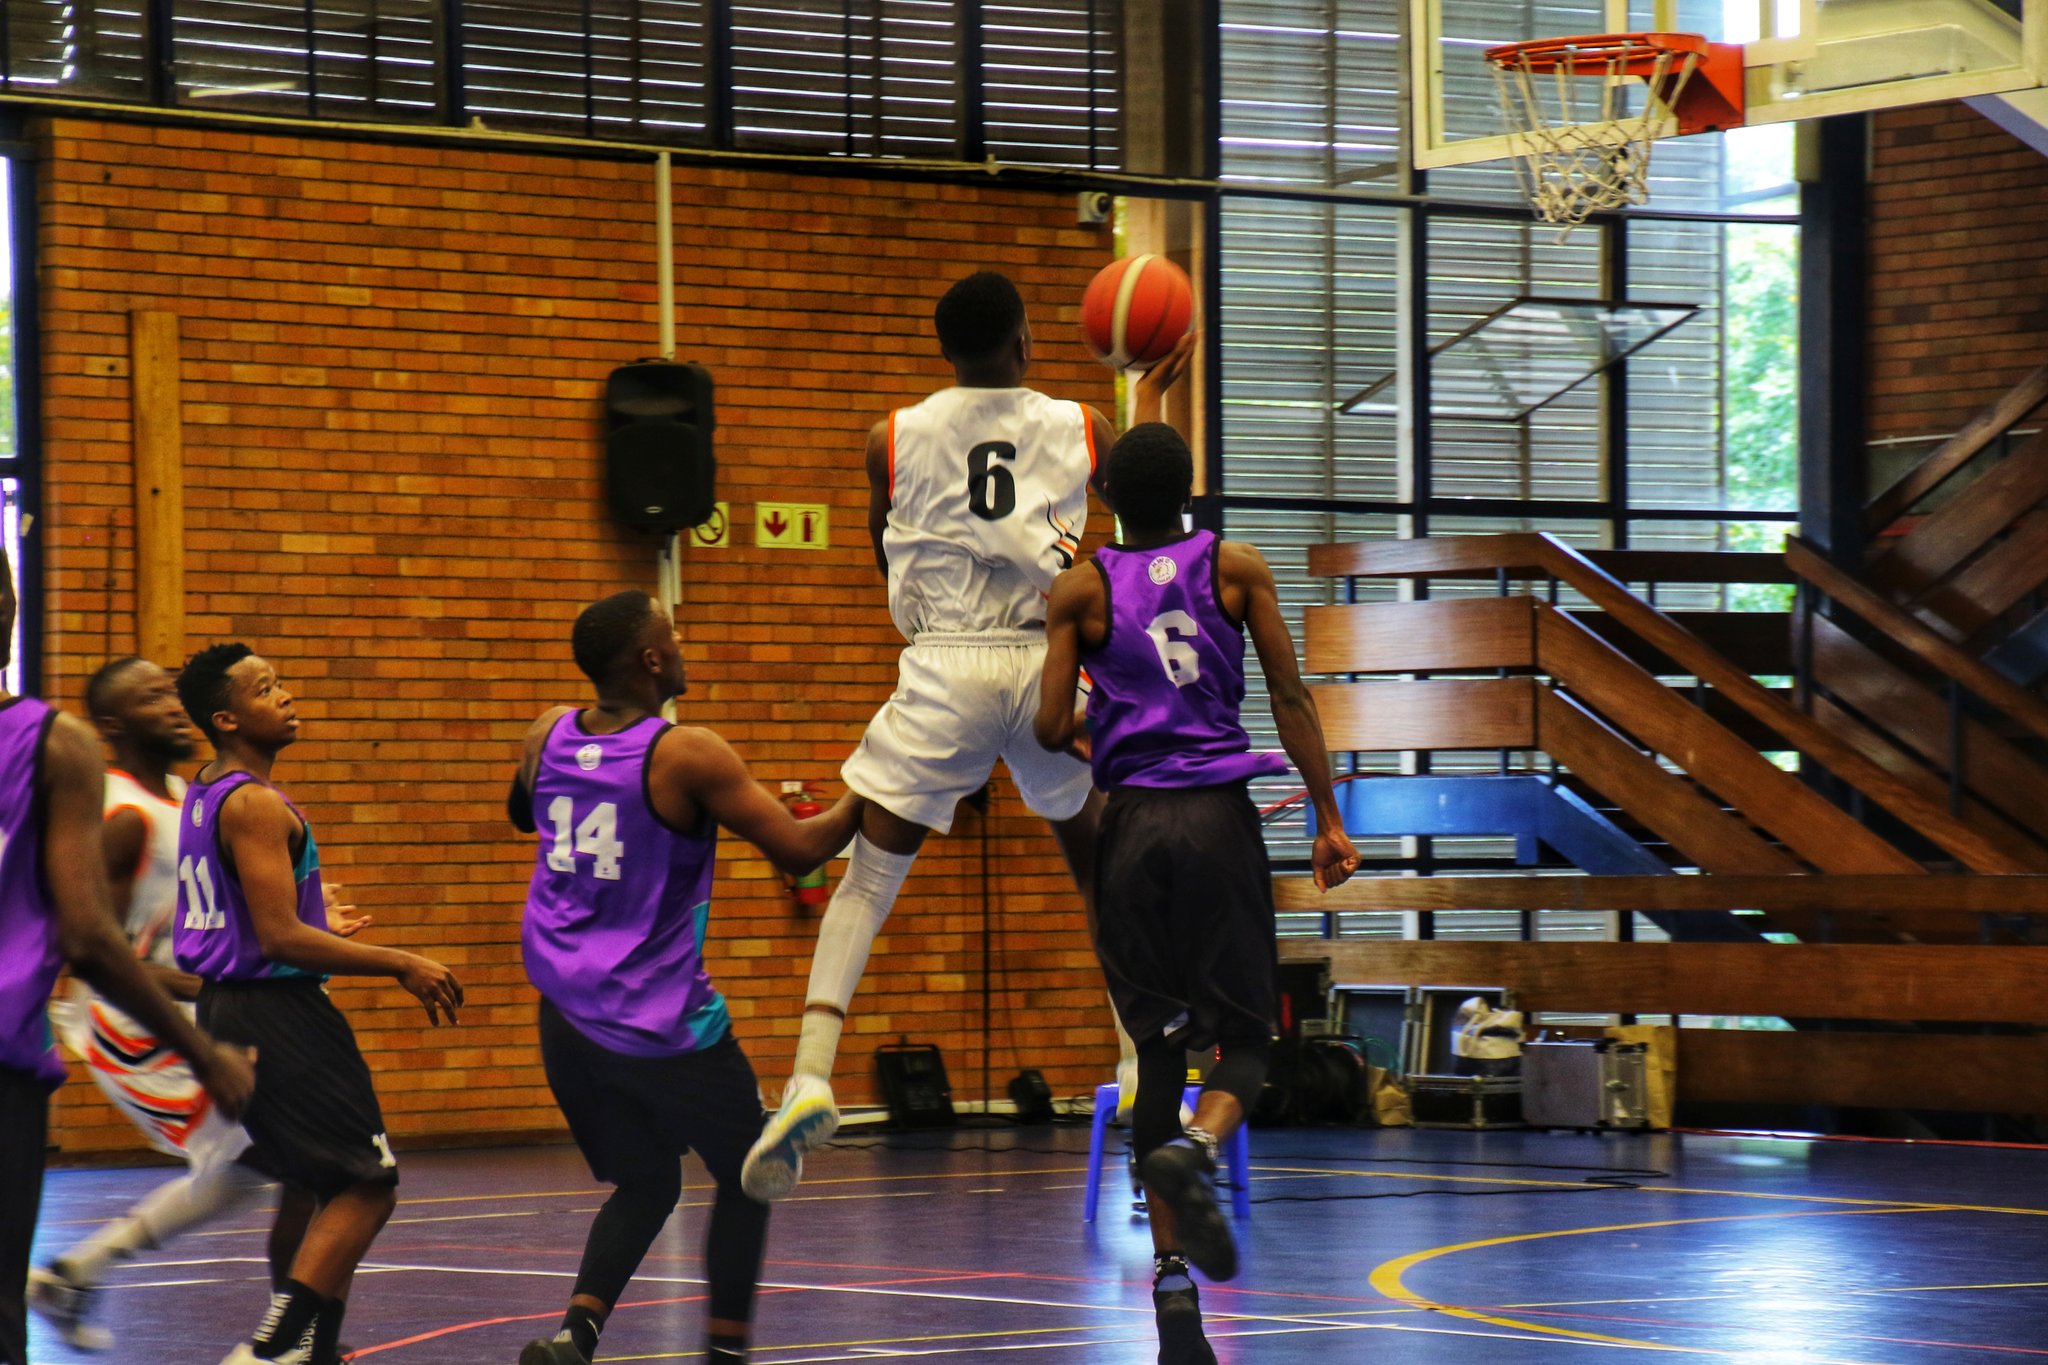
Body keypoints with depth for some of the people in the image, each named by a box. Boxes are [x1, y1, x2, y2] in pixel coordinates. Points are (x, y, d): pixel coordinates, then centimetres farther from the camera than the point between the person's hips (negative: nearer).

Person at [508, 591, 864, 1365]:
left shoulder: (549, 736, 2)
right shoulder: (687, 756, -15)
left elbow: (521, 815, 24)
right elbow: (799, 851, -13)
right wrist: (868, 796, 3)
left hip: (567, 1016, 6)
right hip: (665, 1025, -6)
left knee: (645, 1186, 19)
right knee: (746, 1177, 17)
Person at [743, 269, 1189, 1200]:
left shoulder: (893, 440, 3)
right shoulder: (1081, 431, 5)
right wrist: (1153, 397, 40)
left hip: (941, 668, -1)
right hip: (1046, 666, 1)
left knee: (866, 878, 1)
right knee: (1099, 865, 24)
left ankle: (810, 1080, -17)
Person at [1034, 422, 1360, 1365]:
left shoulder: (1080, 591, 4)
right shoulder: (1236, 570, 5)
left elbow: (1050, 728, -1)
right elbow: (1290, 698, 0)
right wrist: (1329, 819, 4)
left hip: (1133, 823, 1)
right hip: (1221, 815, -1)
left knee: (1159, 1049, 7)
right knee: (1244, 1037, 7)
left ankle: (1172, 1286, 3)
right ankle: (1197, 1147, -28)